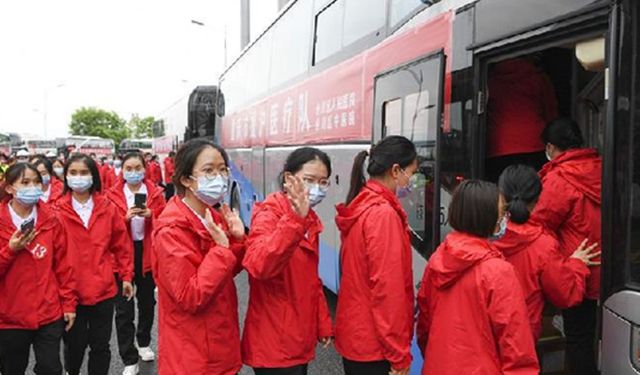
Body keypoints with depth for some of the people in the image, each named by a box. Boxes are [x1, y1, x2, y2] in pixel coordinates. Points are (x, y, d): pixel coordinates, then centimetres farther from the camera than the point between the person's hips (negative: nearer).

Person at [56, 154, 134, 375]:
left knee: (101, 346, 11)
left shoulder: (107, 208, 1)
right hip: (70, 292, -1)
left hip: (103, 290, 1)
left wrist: (126, 276, 7)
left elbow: (122, 244, 7)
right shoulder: (58, 210, -5)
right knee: (75, 345, 12)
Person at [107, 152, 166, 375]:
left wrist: (150, 216, -19)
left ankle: (144, 343, 40)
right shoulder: (113, 195, -3)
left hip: (147, 253, 2)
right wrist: (125, 217, -23)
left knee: (147, 301, 17)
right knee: (124, 309, -1)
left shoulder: (155, 193, 1)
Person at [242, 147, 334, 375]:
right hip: (274, 343, -8)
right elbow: (258, 266, -36)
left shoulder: (310, 220, 7)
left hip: (300, 339, 8)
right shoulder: (268, 215, -16)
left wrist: (323, 324, 15)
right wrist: (295, 219, -44)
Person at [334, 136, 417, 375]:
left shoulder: (360, 208, 8)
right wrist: (399, 353, -16)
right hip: (375, 345, -9)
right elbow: (387, 287, -22)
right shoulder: (383, 214, -19)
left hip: (355, 337, 9)